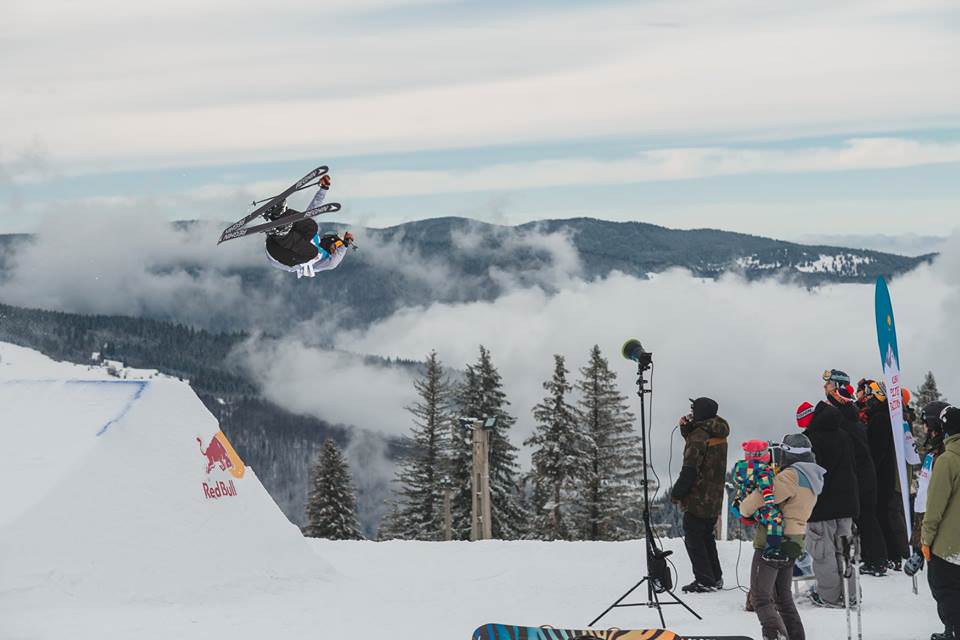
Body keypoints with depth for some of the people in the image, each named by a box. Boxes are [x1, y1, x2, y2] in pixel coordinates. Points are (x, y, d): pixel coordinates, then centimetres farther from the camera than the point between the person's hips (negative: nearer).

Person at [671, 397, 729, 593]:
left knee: (692, 537, -1)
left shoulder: (699, 435, -19)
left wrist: (677, 493, -13)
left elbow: (690, 469, -21)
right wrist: (686, 429, 8)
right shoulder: (718, 434, 9)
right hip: (715, 498, 9)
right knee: (706, 536, 20)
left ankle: (705, 580, -3)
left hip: (698, 498, -9)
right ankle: (715, 577, 23)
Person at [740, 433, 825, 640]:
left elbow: (764, 497, -22)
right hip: (794, 543, 9)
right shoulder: (813, 479, 14)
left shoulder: (790, 476, -17)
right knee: (784, 598, 21)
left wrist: (744, 508, -1)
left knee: (761, 598, -7)